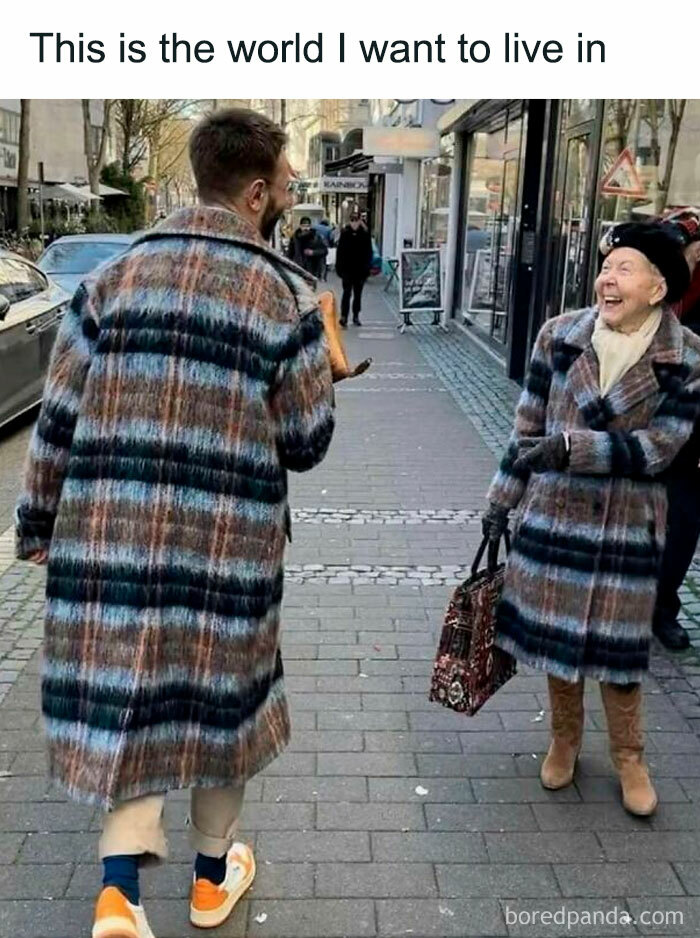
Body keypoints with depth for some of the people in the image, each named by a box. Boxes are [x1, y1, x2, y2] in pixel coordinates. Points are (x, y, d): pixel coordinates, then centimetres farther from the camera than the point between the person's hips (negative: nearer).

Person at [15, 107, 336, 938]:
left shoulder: (112, 276, 4)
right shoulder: (285, 293, -5)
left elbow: (59, 418, 4)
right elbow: (306, 443, -1)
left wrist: (37, 522, 15)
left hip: (108, 530, 3)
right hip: (227, 539, -2)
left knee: (125, 697, 14)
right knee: (220, 699, 16)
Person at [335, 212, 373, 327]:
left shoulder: (365, 234, -1)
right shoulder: (345, 234, -2)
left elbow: (368, 253, 1)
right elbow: (340, 252, -2)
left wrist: (367, 268, -6)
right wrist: (339, 268, -7)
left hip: (360, 270, 2)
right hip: (347, 269, -1)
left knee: (358, 294, 11)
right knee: (347, 293, -6)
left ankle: (356, 316, 20)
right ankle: (344, 316, -8)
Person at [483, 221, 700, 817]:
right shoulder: (559, 336, -5)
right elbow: (528, 425, 2)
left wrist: (571, 447, -26)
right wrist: (501, 498, 5)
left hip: (629, 520, -1)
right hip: (555, 511, 2)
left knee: (618, 642, 10)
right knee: (557, 629, 14)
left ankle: (629, 756, 34)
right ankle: (565, 739, 37)